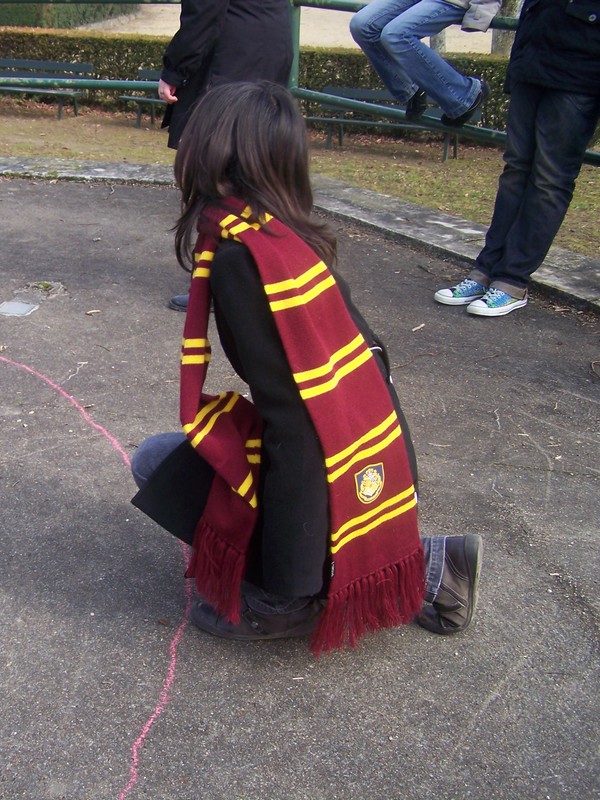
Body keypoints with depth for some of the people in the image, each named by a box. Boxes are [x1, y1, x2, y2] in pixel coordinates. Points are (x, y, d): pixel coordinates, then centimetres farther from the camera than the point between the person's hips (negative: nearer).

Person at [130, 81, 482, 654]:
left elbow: (290, 418, -21)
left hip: (330, 477, -7)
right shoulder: (292, 237, 6)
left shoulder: (237, 256, -18)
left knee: (156, 463, 7)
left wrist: (287, 591, -15)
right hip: (378, 462, 7)